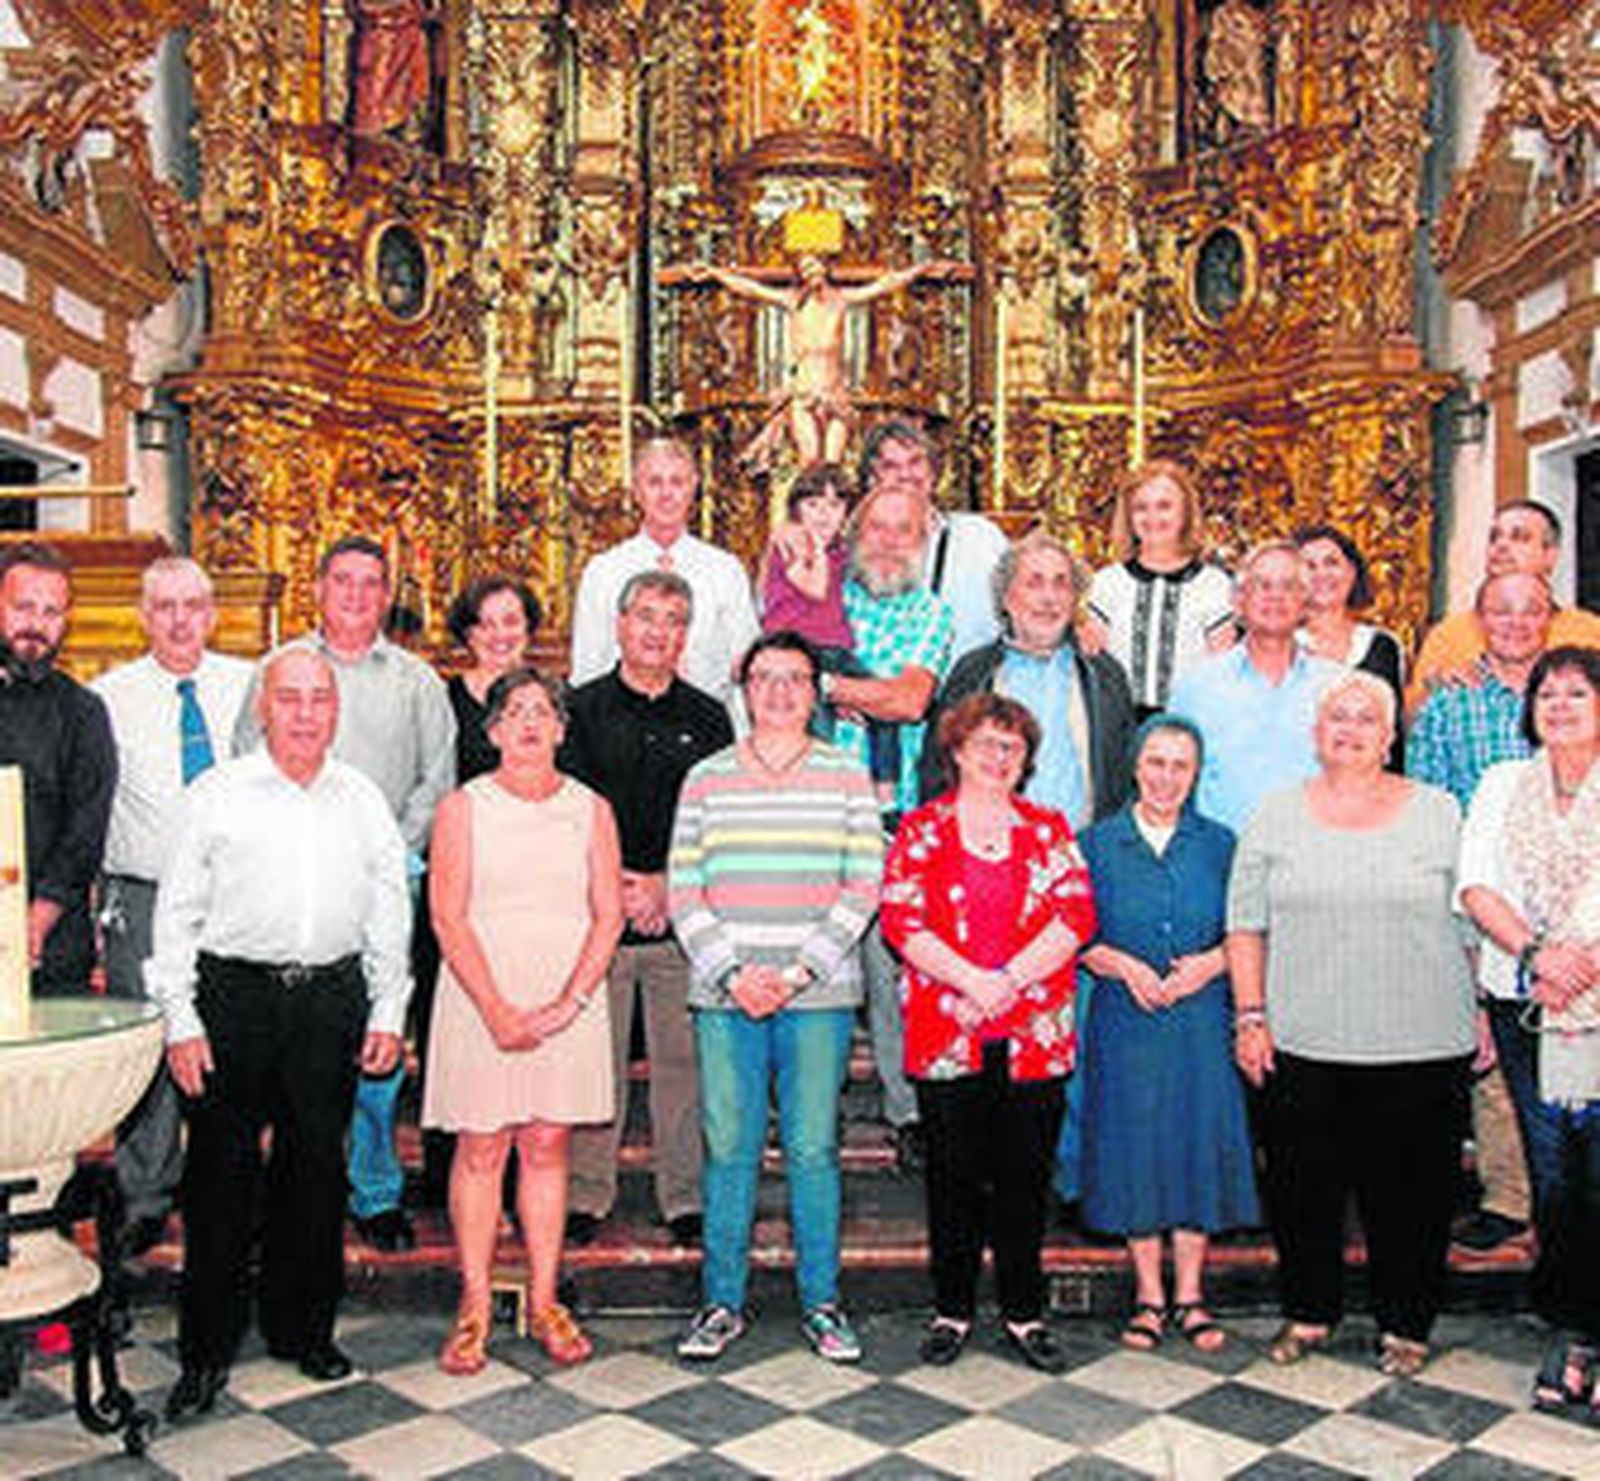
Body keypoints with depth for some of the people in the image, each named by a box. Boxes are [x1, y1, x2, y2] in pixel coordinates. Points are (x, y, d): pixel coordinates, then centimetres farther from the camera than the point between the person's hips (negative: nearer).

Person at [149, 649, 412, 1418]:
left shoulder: (364, 800, 9)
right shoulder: (217, 794, 1)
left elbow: (390, 915, 12)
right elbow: (176, 915, 1)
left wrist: (388, 1014, 7)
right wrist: (180, 1022, -5)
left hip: (333, 1000, 2)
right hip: (233, 994, -2)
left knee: (317, 1169, 10)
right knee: (220, 1173, 2)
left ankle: (302, 1328, 26)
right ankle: (207, 1349, 15)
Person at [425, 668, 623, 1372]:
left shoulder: (590, 810, 6)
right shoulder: (463, 808, 1)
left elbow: (608, 917, 1)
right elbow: (448, 920, -5)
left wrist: (567, 1005, -11)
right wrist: (497, 1011, -13)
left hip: (569, 1003, 2)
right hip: (480, 998, -1)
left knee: (547, 1148, 7)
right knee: (481, 1150, 3)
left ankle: (544, 1301, 17)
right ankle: (475, 1306, 13)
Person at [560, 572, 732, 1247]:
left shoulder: (707, 719, 10)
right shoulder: (581, 710, 6)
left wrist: (666, 885, -7)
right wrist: (613, 886, -9)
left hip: (682, 916, 1)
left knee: (683, 1057, 4)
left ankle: (686, 1197, 15)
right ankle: (585, 1193, 16)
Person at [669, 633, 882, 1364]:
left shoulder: (847, 776, 5)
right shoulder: (707, 779, 8)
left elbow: (864, 885, -1)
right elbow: (683, 890, 3)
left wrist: (800, 970, -10)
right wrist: (731, 972, -9)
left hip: (819, 996, -1)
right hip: (724, 998, 1)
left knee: (813, 1150, 4)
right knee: (728, 1150, 5)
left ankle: (821, 1303, 18)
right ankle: (722, 1302, 19)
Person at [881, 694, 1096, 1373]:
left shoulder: (1049, 830, 10)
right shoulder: (922, 829, 5)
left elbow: (1076, 917, -1)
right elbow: (901, 921, -5)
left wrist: (1009, 980, -12)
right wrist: (972, 980, -16)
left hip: (1035, 1034, 1)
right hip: (946, 1034, -1)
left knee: (1026, 1177, 7)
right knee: (953, 1177, 6)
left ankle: (1023, 1313, 20)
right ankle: (952, 1311, 20)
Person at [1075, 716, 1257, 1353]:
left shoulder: (1218, 844, 5)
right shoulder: (1097, 844, 2)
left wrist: (1212, 963, -11)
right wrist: (1124, 966, -14)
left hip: (1201, 1021, 1)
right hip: (1126, 1023, -1)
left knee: (1199, 1143, 4)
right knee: (1135, 1148, 4)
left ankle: (1189, 1295, 18)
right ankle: (1148, 1295, 19)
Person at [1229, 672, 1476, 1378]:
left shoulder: (1438, 813, 5)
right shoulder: (1277, 815, 7)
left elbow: (1472, 926, 7)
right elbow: (1245, 923, 7)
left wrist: (1481, 1024, 3)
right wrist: (1250, 1015, -1)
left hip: (1418, 1047, -1)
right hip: (1299, 1046, 1)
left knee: (1409, 1189, 7)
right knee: (1302, 1185, 8)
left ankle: (1405, 1325, 25)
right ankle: (1308, 1312, 27)